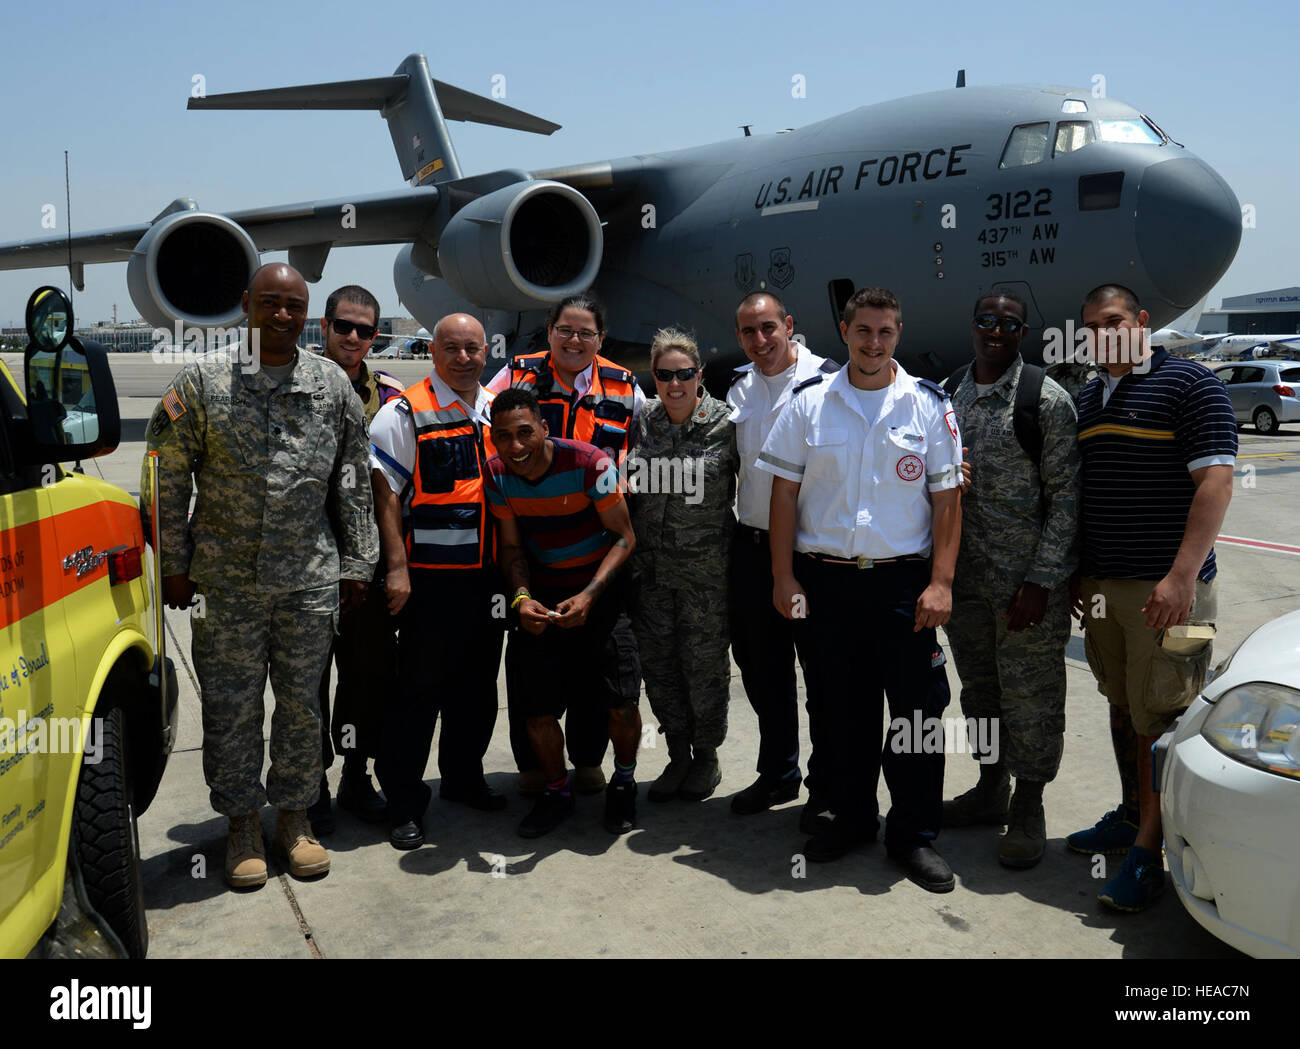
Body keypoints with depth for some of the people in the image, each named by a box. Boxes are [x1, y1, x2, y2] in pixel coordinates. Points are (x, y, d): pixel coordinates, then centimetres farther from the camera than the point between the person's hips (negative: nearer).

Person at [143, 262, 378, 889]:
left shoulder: (333, 386, 4)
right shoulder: (203, 381, -1)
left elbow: (354, 483, 9)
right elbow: (167, 480, 2)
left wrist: (356, 564, 8)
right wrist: (174, 565, 0)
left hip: (310, 580, 1)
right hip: (226, 581, -1)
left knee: (301, 703, 11)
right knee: (230, 707, 7)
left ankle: (294, 815, 28)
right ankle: (242, 824, 24)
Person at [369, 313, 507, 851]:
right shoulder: (405, 413, -6)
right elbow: (385, 494, -9)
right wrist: (396, 567, -16)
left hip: (488, 576, 6)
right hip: (430, 578, -6)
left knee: (477, 685, 15)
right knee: (418, 690, -1)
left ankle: (463, 776, 33)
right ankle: (403, 803, 11)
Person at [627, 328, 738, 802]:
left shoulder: (726, 424, -8)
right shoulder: (641, 421, 3)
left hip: (706, 567, -4)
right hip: (650, 566, 4)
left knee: (705, 663, 6)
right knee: (658, 663, 10)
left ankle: (707, 756, 26)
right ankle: (678, 756, 27)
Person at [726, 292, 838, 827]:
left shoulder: (826, 379, -9)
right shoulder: (737, 387, 9)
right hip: (751, 545, 6)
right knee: (760, 666, 14)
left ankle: (825, 787, 18)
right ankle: (778, 773, 31)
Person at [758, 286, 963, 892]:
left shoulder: (928, 405, 3)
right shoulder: (808, 403, 5)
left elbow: (947, 499, 3)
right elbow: (784, 494, 5)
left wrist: (940, 583, -6)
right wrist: (784, 578, -1)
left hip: (904, 581, -1)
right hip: (824, 579, 1)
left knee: (919, 709, 1)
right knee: (836, 708, 10)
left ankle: (914, 833, 17)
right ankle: (850, 816, 28)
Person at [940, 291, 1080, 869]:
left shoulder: (1047, 399, -8)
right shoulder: (948, 394, 8)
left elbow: (1066, 495, -10)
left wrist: (1040, 580, -16)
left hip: (1027, 577, -5)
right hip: (964, 575, 5)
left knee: (1029, 692, 3)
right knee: (979, 686, 16)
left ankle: (1028, 810, 19)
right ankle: (991, 789, 34)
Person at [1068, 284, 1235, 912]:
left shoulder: (1189, 384, -6)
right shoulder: (1086, 400, 16)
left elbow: (1216, 481, -13)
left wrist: (1182, 575, -21)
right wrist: (1075, 572, 16)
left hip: (1165, 585, -7)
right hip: (1101, 585, 7)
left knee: (1159, 718, -4)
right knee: (1122, 708, 15)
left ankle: (1147, 851, 1)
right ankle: (1132, 817, 28)